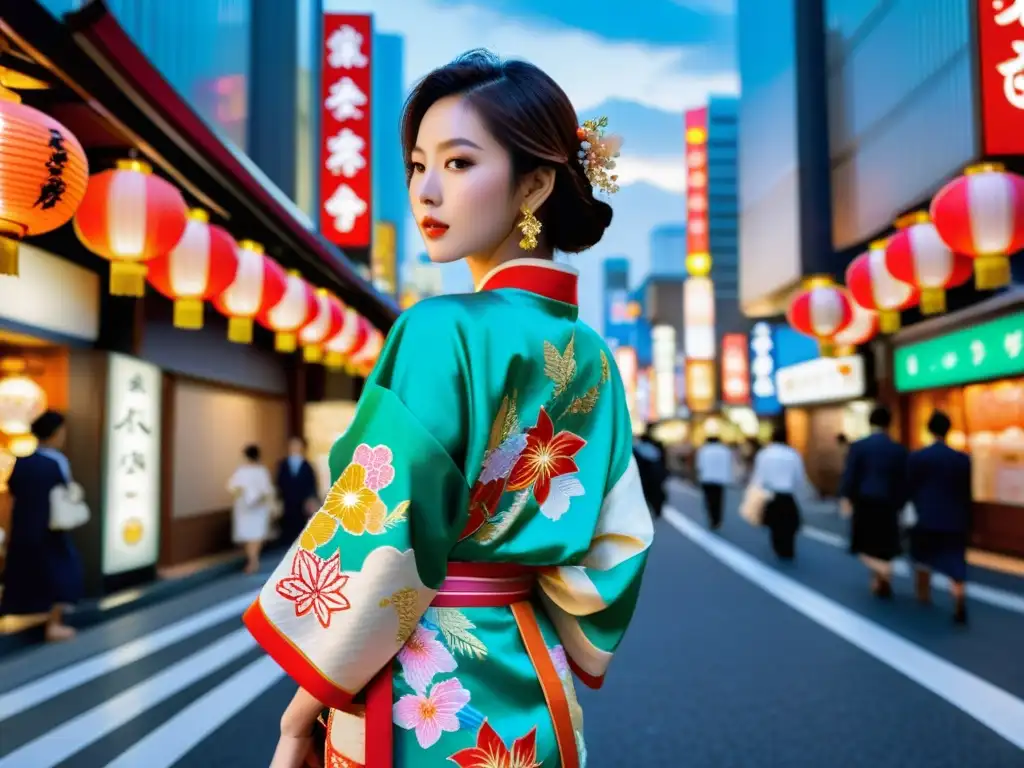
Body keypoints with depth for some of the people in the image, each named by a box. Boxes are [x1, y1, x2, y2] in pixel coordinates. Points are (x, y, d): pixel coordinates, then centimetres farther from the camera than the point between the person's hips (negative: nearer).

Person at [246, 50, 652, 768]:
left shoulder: (441, 331, -20)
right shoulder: (591, 355, 1)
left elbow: (379, 542, -21)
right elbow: (615, 547, 5)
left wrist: (305, 706, -9)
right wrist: (547, 667, 15)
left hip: (425, 698, -6)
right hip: (532, 698, 6)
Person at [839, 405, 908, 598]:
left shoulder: (858, 446, -5)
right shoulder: (899, 449, 2)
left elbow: (849, 475, -12)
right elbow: (903, 481, 5)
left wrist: (845, 498, -13)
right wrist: (899, 504, 15)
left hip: (864, 503, -2)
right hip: (888, 504, 2)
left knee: (864, 547, 8)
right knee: (883, 547, 15)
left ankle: (881, 569, -19)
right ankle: (882, 584, 16)